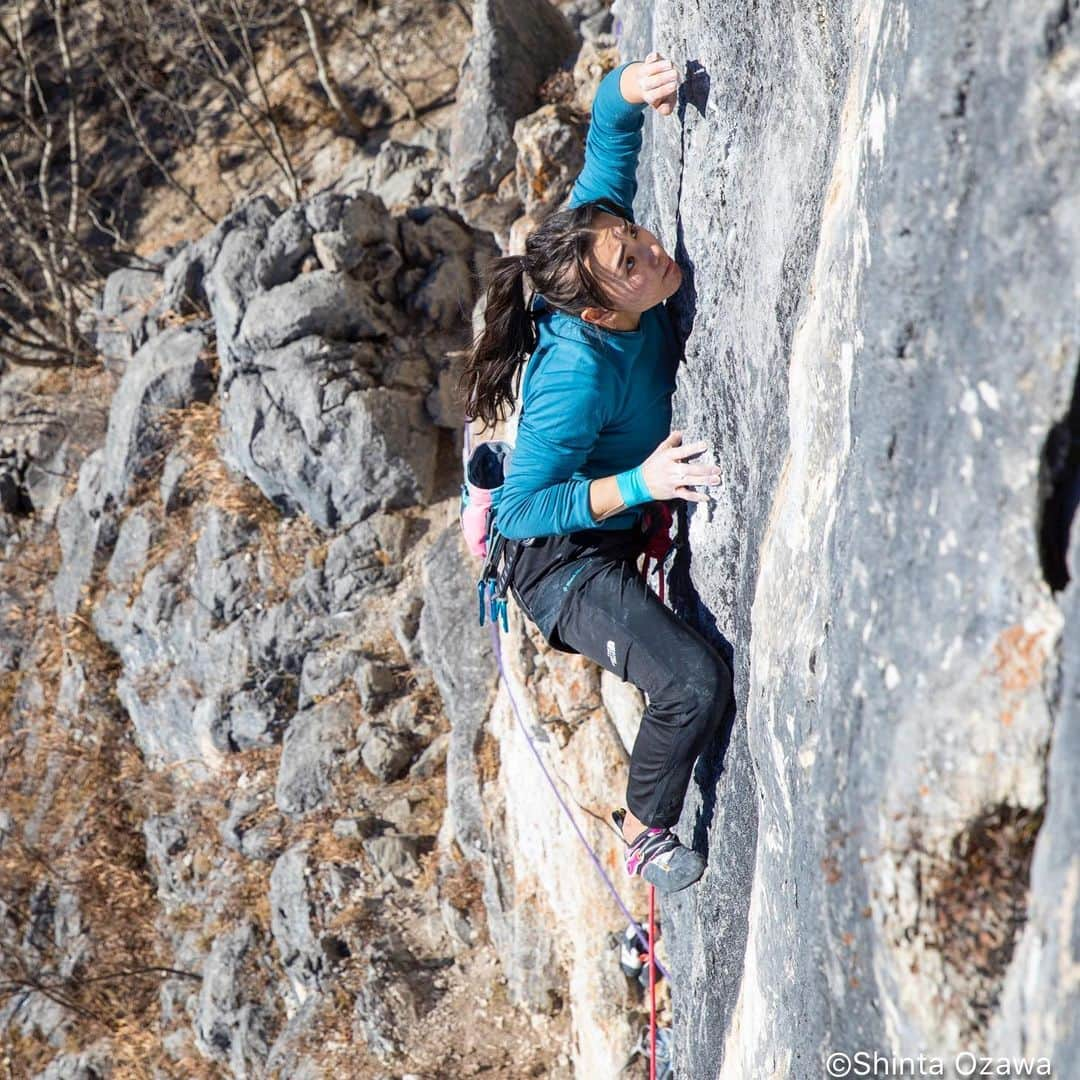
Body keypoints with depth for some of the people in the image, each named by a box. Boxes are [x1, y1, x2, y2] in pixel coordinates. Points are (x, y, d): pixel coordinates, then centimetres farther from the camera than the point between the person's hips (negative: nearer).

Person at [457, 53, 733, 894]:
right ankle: (646, 832, 3)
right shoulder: (577, 372, -37)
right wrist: (640, 483, -39)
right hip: (568, 563, -8)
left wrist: (627, 91, -30)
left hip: (623, 529, 8)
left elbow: (608, 147, -7)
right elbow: (522, 510, -31)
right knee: (696, 682, -23)